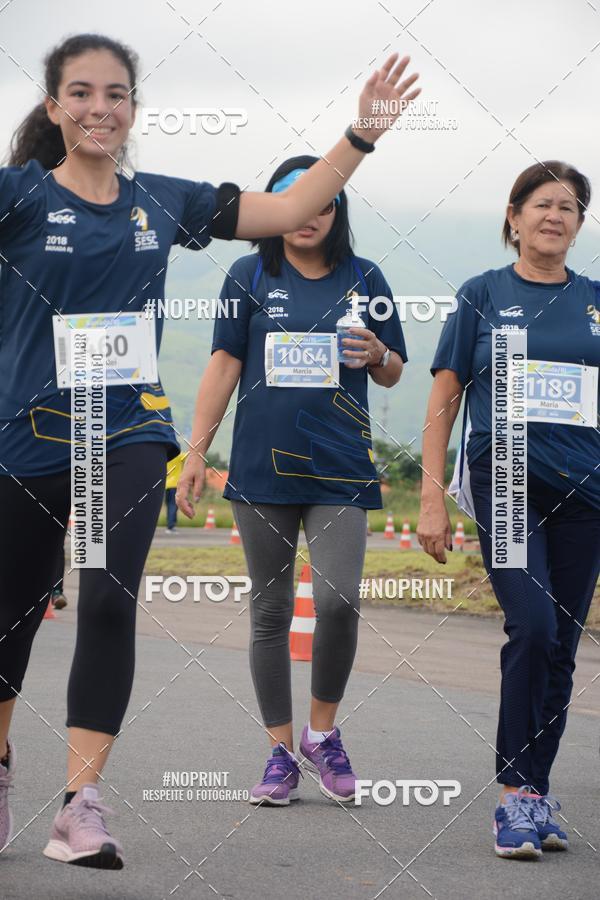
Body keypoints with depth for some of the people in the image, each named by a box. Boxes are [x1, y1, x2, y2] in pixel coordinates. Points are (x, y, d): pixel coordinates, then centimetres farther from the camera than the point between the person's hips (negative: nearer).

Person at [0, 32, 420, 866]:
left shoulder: (161, 200, 7)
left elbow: (289, 210, 12)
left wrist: (362, 134, 5)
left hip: (129, 432, 1)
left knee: (108, 602, -16)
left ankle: (82, 801, -15)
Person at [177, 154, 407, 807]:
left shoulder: (363, 278, 10)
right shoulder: (250, 276, 8)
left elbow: (394, 373, 15)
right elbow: (224, 366, 7)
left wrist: (376, 355, -8)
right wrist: (196, 452, 1)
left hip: (340, 470, 0)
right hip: (263, 462, 0)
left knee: (337, 600, -15)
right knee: (270, 611, 4)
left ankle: (322, 731, 8)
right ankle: (280, 752, 14)